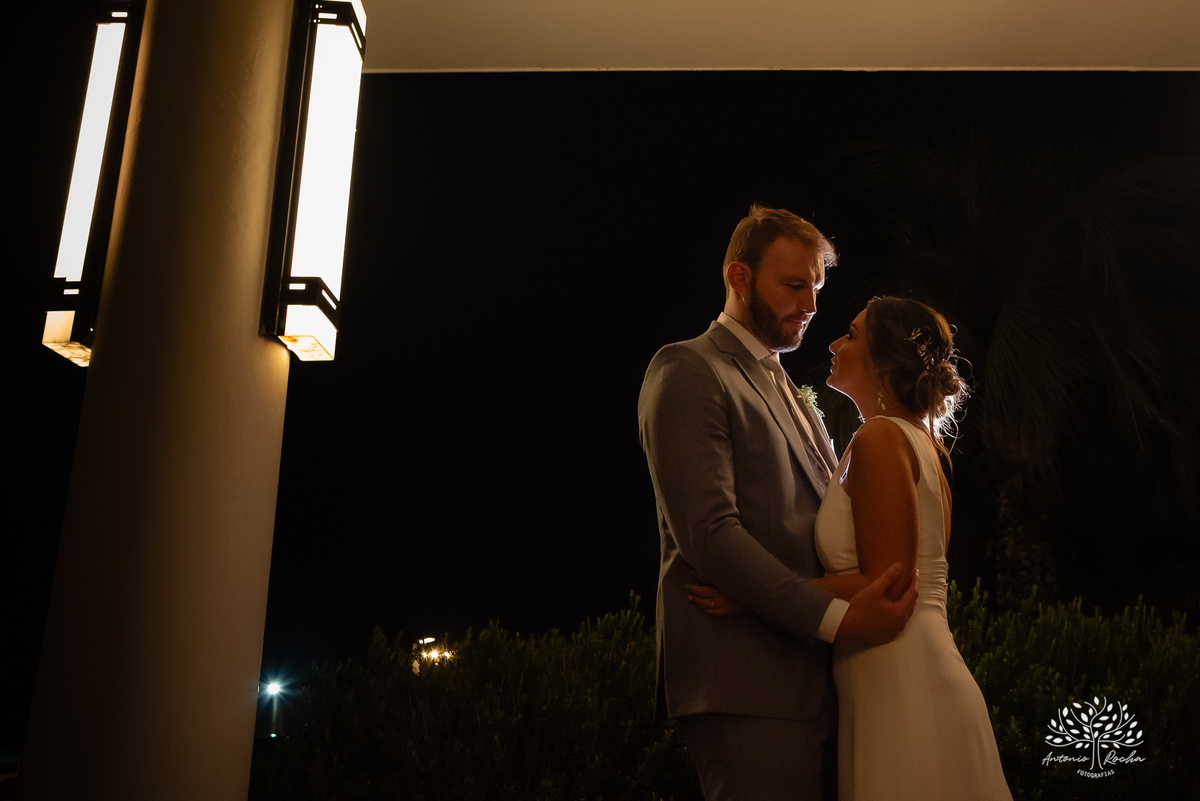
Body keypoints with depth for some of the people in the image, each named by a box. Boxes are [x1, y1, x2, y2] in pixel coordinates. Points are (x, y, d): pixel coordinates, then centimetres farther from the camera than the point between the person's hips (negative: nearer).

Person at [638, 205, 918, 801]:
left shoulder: (789, 394, 23)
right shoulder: (687, 371, -6)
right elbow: (708, 532, -17)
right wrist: (836, 617, -19)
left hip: (804, 679, 9)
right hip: (746, 684, -8)